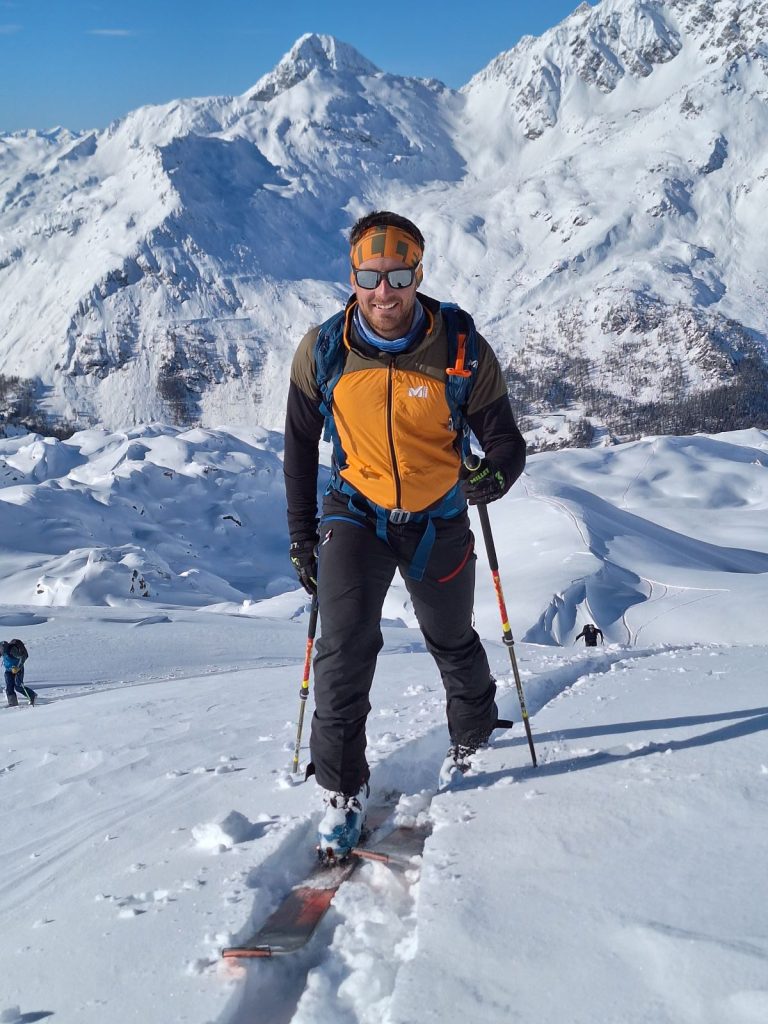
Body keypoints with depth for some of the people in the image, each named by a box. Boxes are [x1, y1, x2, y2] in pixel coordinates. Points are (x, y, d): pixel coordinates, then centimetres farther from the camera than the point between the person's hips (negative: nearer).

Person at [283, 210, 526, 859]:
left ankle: (473, 729, 50)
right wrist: (301, 534, 2)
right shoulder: (323, 352, -13)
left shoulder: (463, 350, -18)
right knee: (345, 646, -16)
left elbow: (505, 438, -8)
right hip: (354, 513, 0)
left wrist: (498, 472, -27)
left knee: (452, 641, 19)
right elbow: (300, 445, 1)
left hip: (439, 519, 0)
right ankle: (343, 787, 0)